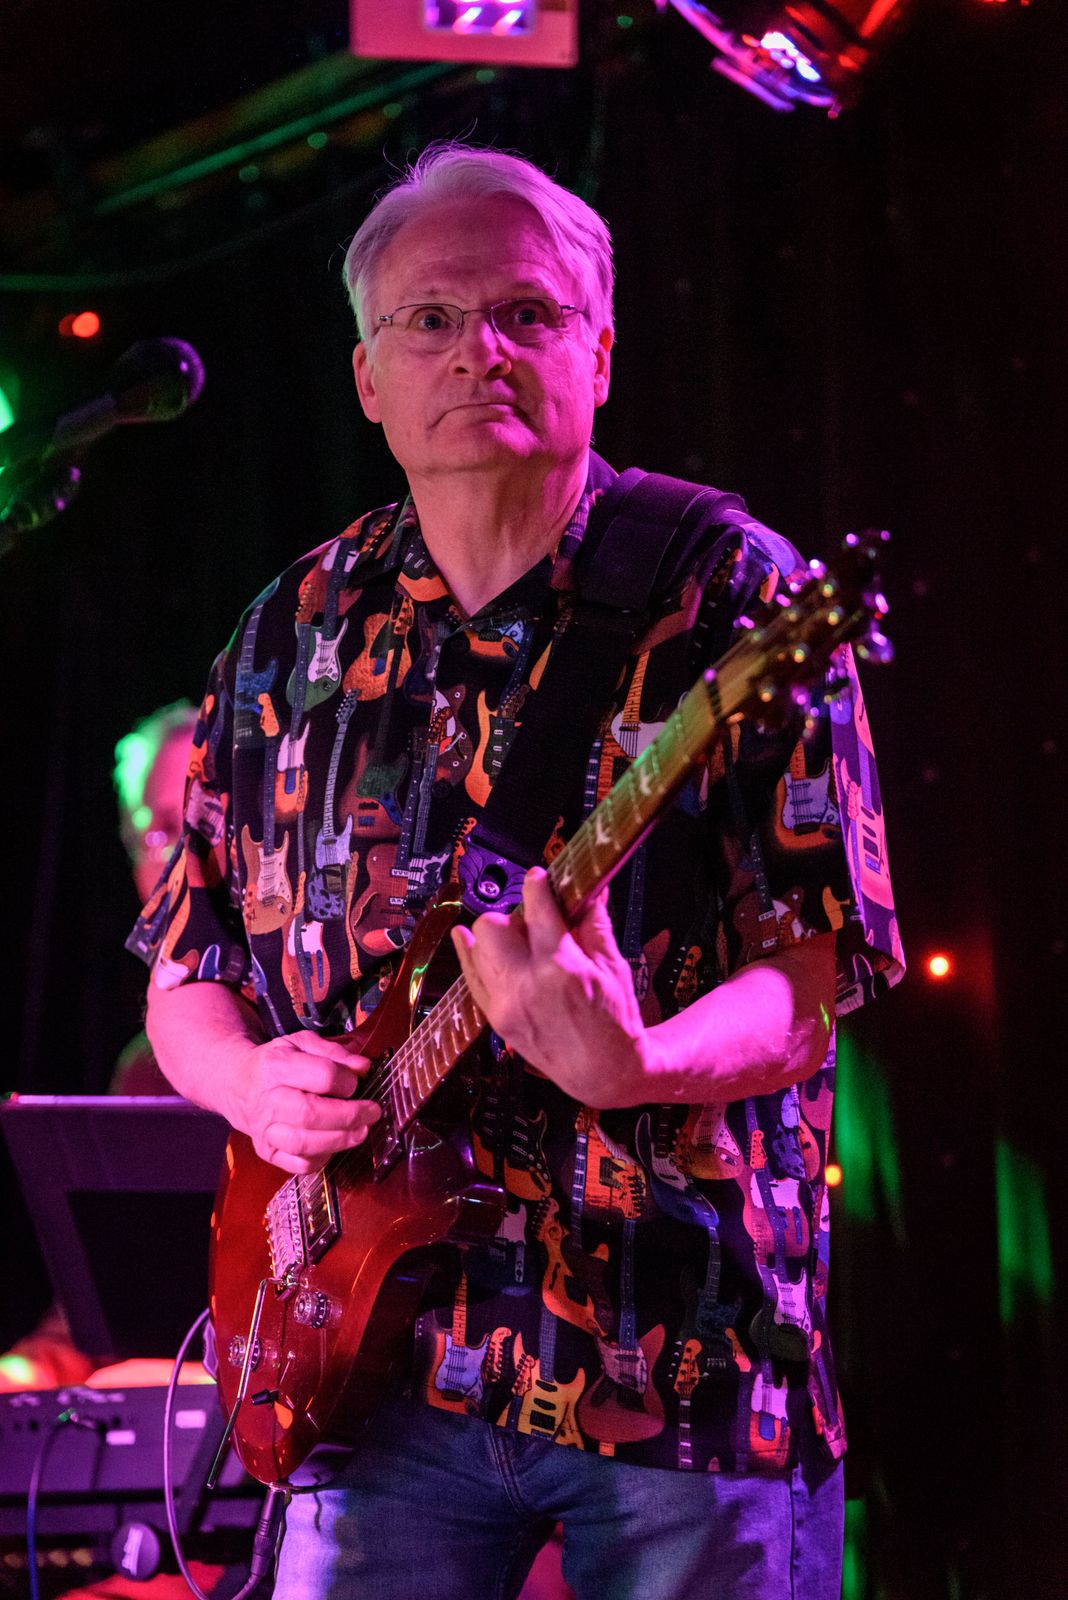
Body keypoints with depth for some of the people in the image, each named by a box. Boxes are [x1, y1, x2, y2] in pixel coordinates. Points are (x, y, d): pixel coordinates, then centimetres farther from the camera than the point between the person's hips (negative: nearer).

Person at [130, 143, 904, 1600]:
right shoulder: (293, 635, 11)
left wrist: (635, 1066, -28)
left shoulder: (729, 599, -2)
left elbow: (815, 970, -8)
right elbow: (185, 971, 16)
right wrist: (254, 1080, -6)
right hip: (383, 1357, 3)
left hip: (684, 1355, -3)